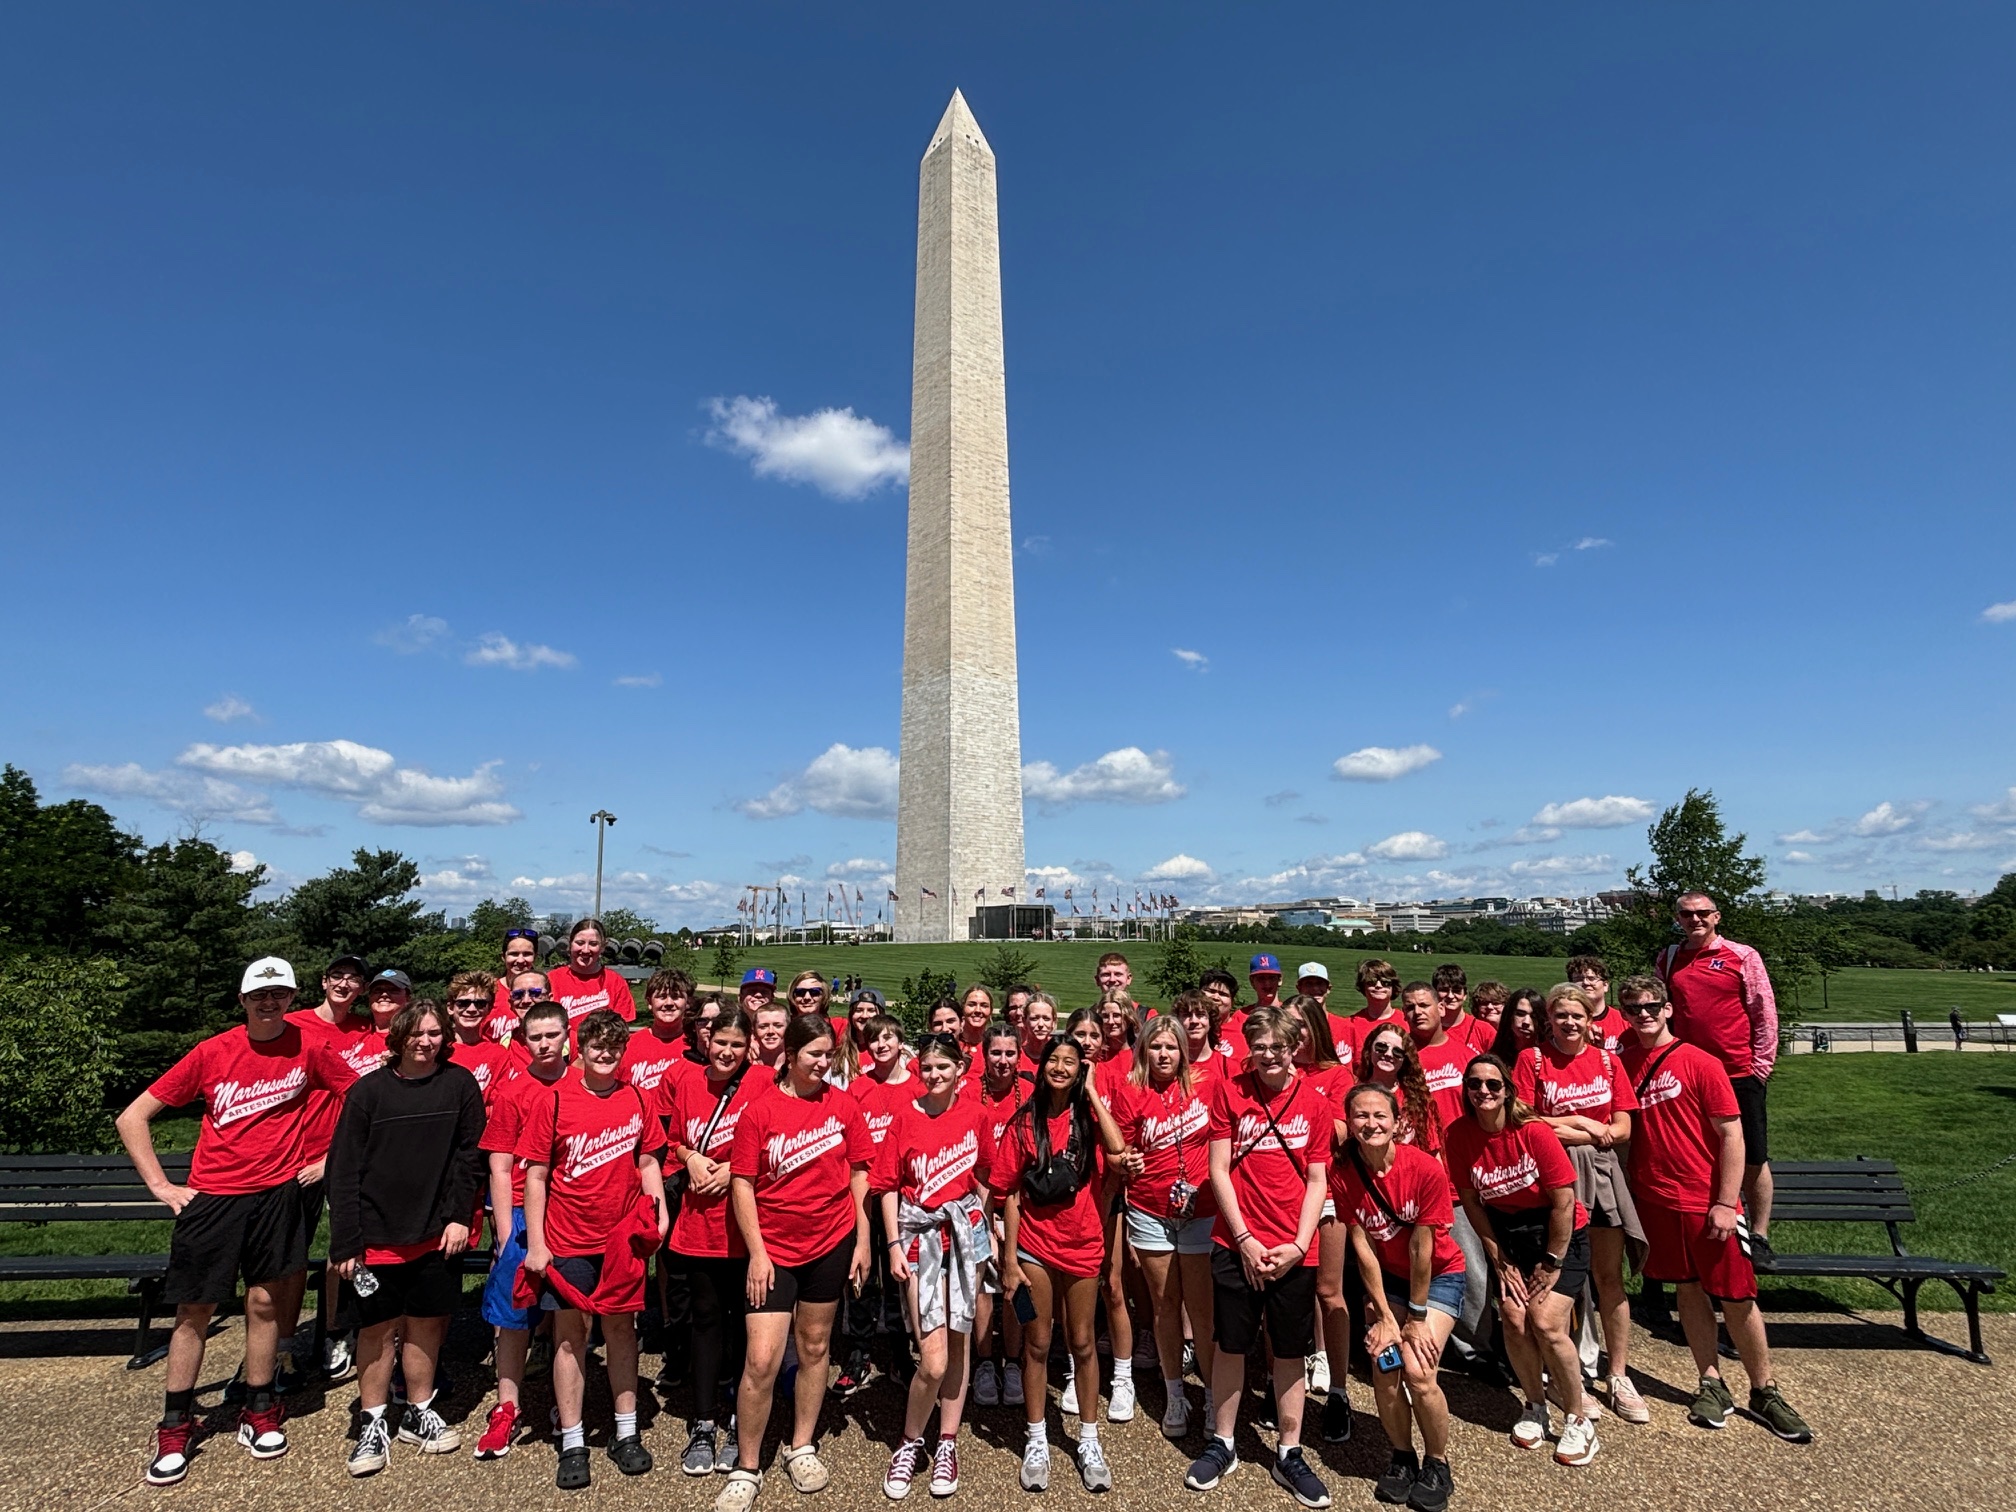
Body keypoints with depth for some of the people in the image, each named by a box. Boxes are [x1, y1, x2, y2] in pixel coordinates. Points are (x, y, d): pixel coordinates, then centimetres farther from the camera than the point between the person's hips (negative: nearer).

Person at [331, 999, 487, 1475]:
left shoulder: (460, 1085, -2)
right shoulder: (368, 1091, -4)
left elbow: (469, 1155, 0)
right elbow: (344, 1170, -3)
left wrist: (459, 1216, -6)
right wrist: (344, 1243, -6)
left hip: (438, 1234, 1)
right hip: (378, 1235, -1)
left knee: (426, 1323, 11)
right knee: (378, 1327, 7)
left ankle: (419, 1414, 29)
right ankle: (374, 1424, 25)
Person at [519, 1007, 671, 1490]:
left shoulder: (636, 1101, 0)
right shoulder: (553, 1101, -8)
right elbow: (535, 1175, -5)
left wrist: (659, 1208, -6)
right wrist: (535, 1243, -6)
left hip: (622, 1239, 2)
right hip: (567, 1241, -2)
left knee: (621, 1328, 12)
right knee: (570, 1335, 8)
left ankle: (626, 1433, 26)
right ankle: (573, 1444, 22)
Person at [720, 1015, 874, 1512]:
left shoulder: (842, 1104, -3)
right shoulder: (759, 1110, -9)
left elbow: (859, 1173, 3)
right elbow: (742, 1183, -7)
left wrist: (862, 1241, 1)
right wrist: (757, 1252, -10)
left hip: (832, 1244, 2)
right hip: (774, 1249, -2)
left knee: (814, 1347, 16)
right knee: (762, 1360, -4)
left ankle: (801, 1447, 35)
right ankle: (746, 1469, 16)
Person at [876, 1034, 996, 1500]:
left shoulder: (974, 1114, -1)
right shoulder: (905, 1117, -7)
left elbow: (981, 1176, 10)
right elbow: (889, 1186, -4)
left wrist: (986, 1227, 12)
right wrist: (894, 1245, -8)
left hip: (964, 1229, 2)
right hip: (920, 1232, -2)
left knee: (958, 1343, 11)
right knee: (933, 1359, -7)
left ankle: (947, 1443, 28)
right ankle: (910, 1443, 18)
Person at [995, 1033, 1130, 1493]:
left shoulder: (1087, 1116, -2)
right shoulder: (1024, 1122, -4)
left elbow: (1117, 1149, -24)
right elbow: (1011, 1193, -3)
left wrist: (1091, 1093, -17)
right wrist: (1009, 1260, -5)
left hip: (1082, 1245, 1)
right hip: (1035, 1246, 0)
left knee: (1082, 1343, 13)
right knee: (1037, 1344, 11)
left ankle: (1089, 1441, 29)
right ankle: (1037, 1442, 27)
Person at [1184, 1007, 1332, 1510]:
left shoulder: (1315, 1101, -2)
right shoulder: (1228, 1089, -6)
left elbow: (1317, 1180, 1)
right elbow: (1219, 1170, -5)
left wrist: (1297, 1246, -7)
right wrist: (1245, 1239, -10)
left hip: (1295, 1250, 1)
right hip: (1237, 1244, -1)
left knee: (1290, 1351, 12)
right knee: (1230, 1345, 11)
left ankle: (1289, 1454, 29)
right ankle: (1222, 1444, 30)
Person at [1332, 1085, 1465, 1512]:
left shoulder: (1426, 1169, -27)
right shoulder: (1342, 1173, -19)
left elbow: (1421, 1247, -20)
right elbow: (1363, 1248, -13)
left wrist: (1417, 1317, -12)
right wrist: (1385, 1315, -11)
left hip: (1438, 1274, -2)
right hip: (1386, 1278, 3)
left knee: (1417, 1372, -15)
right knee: (1384, 1372, -8)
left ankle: (1437, 1465, 11)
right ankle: (1402, 1458, 19)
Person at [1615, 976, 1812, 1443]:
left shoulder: (1700, 1063, -10)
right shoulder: (1623, 1063, 2)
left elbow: (1731, 1134, -10)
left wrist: (1725, 1203, -13)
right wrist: (1624, 1189, 4)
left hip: (1708, 1203, -3)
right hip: (1655, 1200, 3)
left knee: (1737, 1297, 5)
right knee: (1687, 1290, 12)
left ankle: (1764, 1391, 23)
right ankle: (1712, 1385, 25)